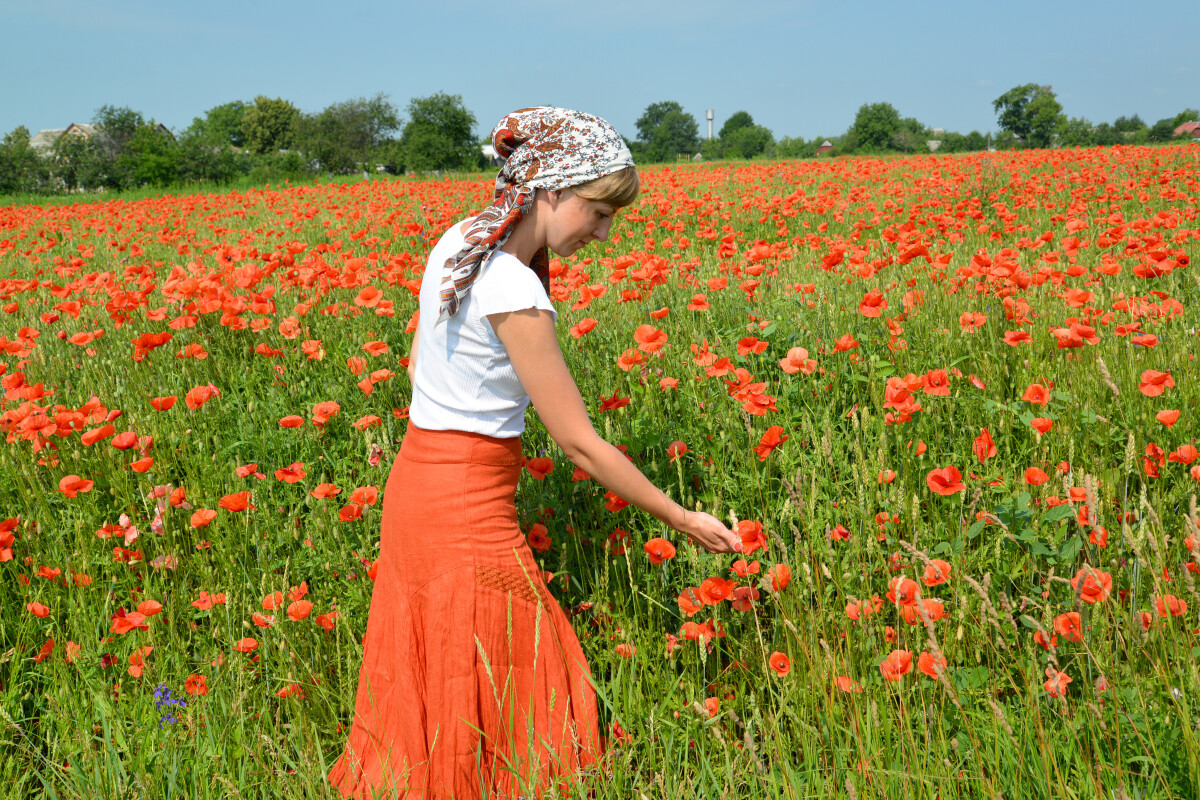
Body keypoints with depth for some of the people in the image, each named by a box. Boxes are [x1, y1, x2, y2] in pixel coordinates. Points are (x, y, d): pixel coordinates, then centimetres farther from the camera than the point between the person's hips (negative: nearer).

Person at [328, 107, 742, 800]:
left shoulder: (460, 238, 3)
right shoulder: (513, 288, -22)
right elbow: (581, 445, -17)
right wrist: (681, 520, -9)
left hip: (417, 485, 9)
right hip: (467, 511, -9)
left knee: (426, 686, 17)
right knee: (509, 705, 2)